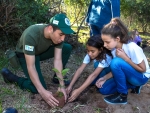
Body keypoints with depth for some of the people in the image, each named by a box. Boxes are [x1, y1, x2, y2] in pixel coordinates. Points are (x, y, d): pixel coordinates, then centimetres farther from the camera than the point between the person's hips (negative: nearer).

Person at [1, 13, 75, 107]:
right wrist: (42, 91, -43)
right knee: (38, 89, -18)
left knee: (67, 48, -12)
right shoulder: (31, 35, -42)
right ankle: (9, 75, 2)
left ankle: (57, 77, 5)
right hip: (25, 55, -5)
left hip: (42, 51, 5)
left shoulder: (58, 34, -24)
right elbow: (31, 67, -39)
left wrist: (62, 85, -28)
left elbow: (58, 60, -22)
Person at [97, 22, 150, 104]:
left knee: (116, 62, -31)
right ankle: (134, 85, 12)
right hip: (128, 75, 7)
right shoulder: (114, 48, -9)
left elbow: (143, 69, -20)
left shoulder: (132, 48, -30)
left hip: (141, 77, -7)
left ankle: (122, 96, -15)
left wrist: (124, 57, -27)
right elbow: (116, 69, 1)